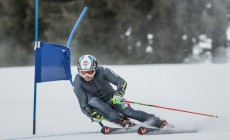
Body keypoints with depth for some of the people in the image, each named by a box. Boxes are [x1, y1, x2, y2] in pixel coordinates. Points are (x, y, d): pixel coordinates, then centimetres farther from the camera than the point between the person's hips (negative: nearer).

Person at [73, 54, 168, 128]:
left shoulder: (102, 71, -21)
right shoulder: (78, 82, -19)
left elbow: (122, 82, -24)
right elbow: (83, 105, -20)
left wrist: (119, 93, -45)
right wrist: (92, 115, -40)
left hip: (112, 99, -1)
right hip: (98, 106, 1)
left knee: (127, 111, -29)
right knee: (92, 101, -33)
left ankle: (158, 122, -32)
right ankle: (123, 121, -41)